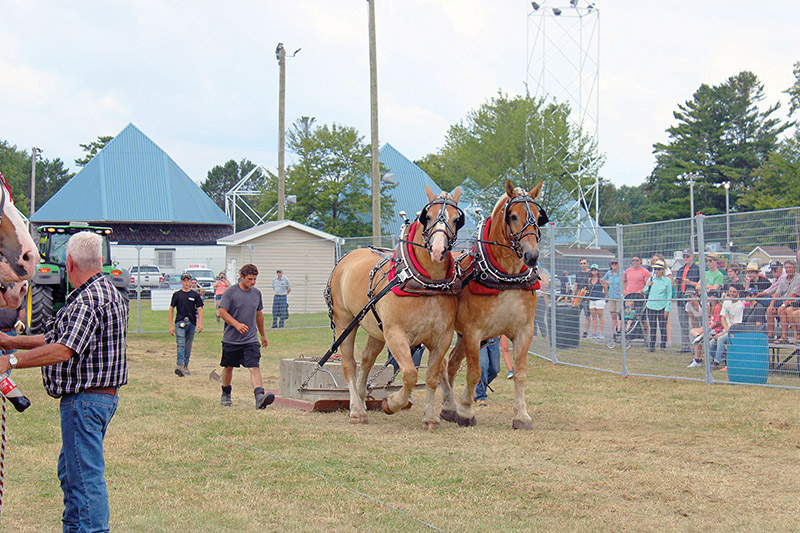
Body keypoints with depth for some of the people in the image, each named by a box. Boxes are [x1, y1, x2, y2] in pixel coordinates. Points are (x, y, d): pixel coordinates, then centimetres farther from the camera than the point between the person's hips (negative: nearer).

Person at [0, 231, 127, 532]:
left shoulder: (88, 300, -19)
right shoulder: (105, 291, 15)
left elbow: (63, 350, -28)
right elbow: (61, 337, 20)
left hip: (85, 400, -11)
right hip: (103, 395, 11)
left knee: (85, 475, -8)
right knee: (69, 471, 21)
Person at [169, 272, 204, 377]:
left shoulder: (195, 295, 10)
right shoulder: (177, 295, 9)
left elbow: (199, 309, 7)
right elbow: (171, 309, 10)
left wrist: (200, 323, -7)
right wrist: (171, 326, 2)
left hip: (192, 323, 2)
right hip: (180, 322, -2)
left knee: (188, 346, 7)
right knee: (181, 344, -17)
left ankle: (185, 367, 17)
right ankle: (179, 365, -29)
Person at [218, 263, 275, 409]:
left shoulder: (257, 293, 9)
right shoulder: (231, 291, -7)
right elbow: (222, 312, -10)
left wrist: (263, 335, 27)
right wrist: (237, 324, -24)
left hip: (251, 340, 2)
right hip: (231, 340, -2)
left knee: (254, 367, -14)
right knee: (229, 367, 13)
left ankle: (259, 396, -27)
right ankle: (226, 395, 34)